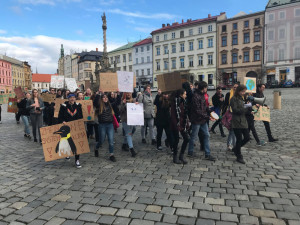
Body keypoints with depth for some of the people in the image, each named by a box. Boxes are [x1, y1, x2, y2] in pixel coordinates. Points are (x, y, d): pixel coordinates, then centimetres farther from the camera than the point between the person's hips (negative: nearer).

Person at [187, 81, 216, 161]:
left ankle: (207, 154, 16)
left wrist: (210, 111, 0)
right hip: (197, 120, -9)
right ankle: (190, 152, 25)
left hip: (203, 119, 9)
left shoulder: (202, 95, 8)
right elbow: (198, 111, -22)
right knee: (193, 136, 7)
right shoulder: (196, 96, -20)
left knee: (206, 135, 9)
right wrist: (207, 117, -20)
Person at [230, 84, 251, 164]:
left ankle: (236, 149, 31)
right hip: (237, 122, -8)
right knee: (239, 139, 0)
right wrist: (247, 109, -18)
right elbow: (235, 110, -18)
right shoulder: (234, 99, -10)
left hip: (243, 121, 8)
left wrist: (249, 111, 2)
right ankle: (239, 157, 15)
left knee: (247, 138, 9)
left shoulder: (242, 98, 15)